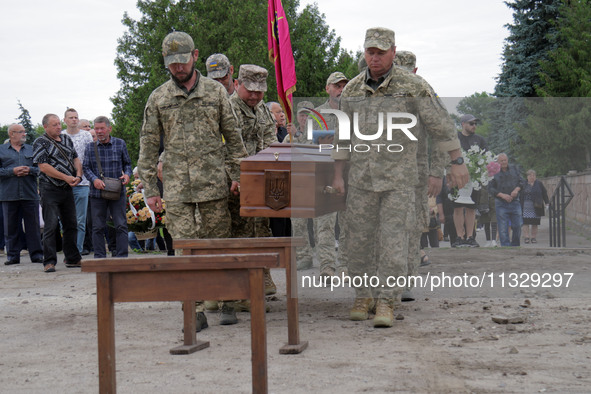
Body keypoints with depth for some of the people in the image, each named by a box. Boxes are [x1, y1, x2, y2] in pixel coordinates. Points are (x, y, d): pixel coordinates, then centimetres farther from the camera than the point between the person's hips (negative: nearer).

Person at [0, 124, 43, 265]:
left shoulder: (31, 150, 14)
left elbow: (40, 168, 8)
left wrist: (29, 170, -9)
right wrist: (13, 171, -12)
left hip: (30, 194, 1)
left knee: (33, 225, 1)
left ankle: (36, 254, 5)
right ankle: (12, 255, 10)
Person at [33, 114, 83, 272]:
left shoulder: (66, 139, 14)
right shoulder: (40, 143, -6)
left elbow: (76, 159, 18)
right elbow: (44, 167, -15)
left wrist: (78, 175, -1)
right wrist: (66, 178, -16)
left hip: (67, 188, 7)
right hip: (50, 189, -6)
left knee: (71, 224, 12)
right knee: (51, 225, -8)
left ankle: (72, 258, 23)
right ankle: (49, 262, -5)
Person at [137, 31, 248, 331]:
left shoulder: (216, 92, 7)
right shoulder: (158, 99, 7)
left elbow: (233, 137, 11)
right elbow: (148, 145, 8)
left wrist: (238, 175, 5)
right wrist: (149, 189, 3)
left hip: (214, 183, 0)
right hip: (176, 186, 0)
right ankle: (195, 311, -2)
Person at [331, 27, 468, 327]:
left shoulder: (412, 86, -5)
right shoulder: (353, 90, 6)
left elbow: (440, 125, 0)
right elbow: (343, 135, 14)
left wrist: (457, 162, 0)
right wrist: (338, 175, 11)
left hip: (399, 178, -3)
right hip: (361, 178, 4)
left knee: (393, 240, -7)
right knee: (359, 239, 6)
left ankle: (386, 302, -3)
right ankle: (363, 296, 20)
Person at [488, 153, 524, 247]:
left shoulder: (514, 169, 12)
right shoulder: (495, 172, 2)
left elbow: (521, 181, 12)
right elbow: (491, 189, -2)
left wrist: (516, 190, -9)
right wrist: (502, 195, -14)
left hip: (515, 203, 2)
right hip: (501, 204, -2)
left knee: (517, 226, -1)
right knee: (503, 229, -6)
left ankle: (515, 245, 16)